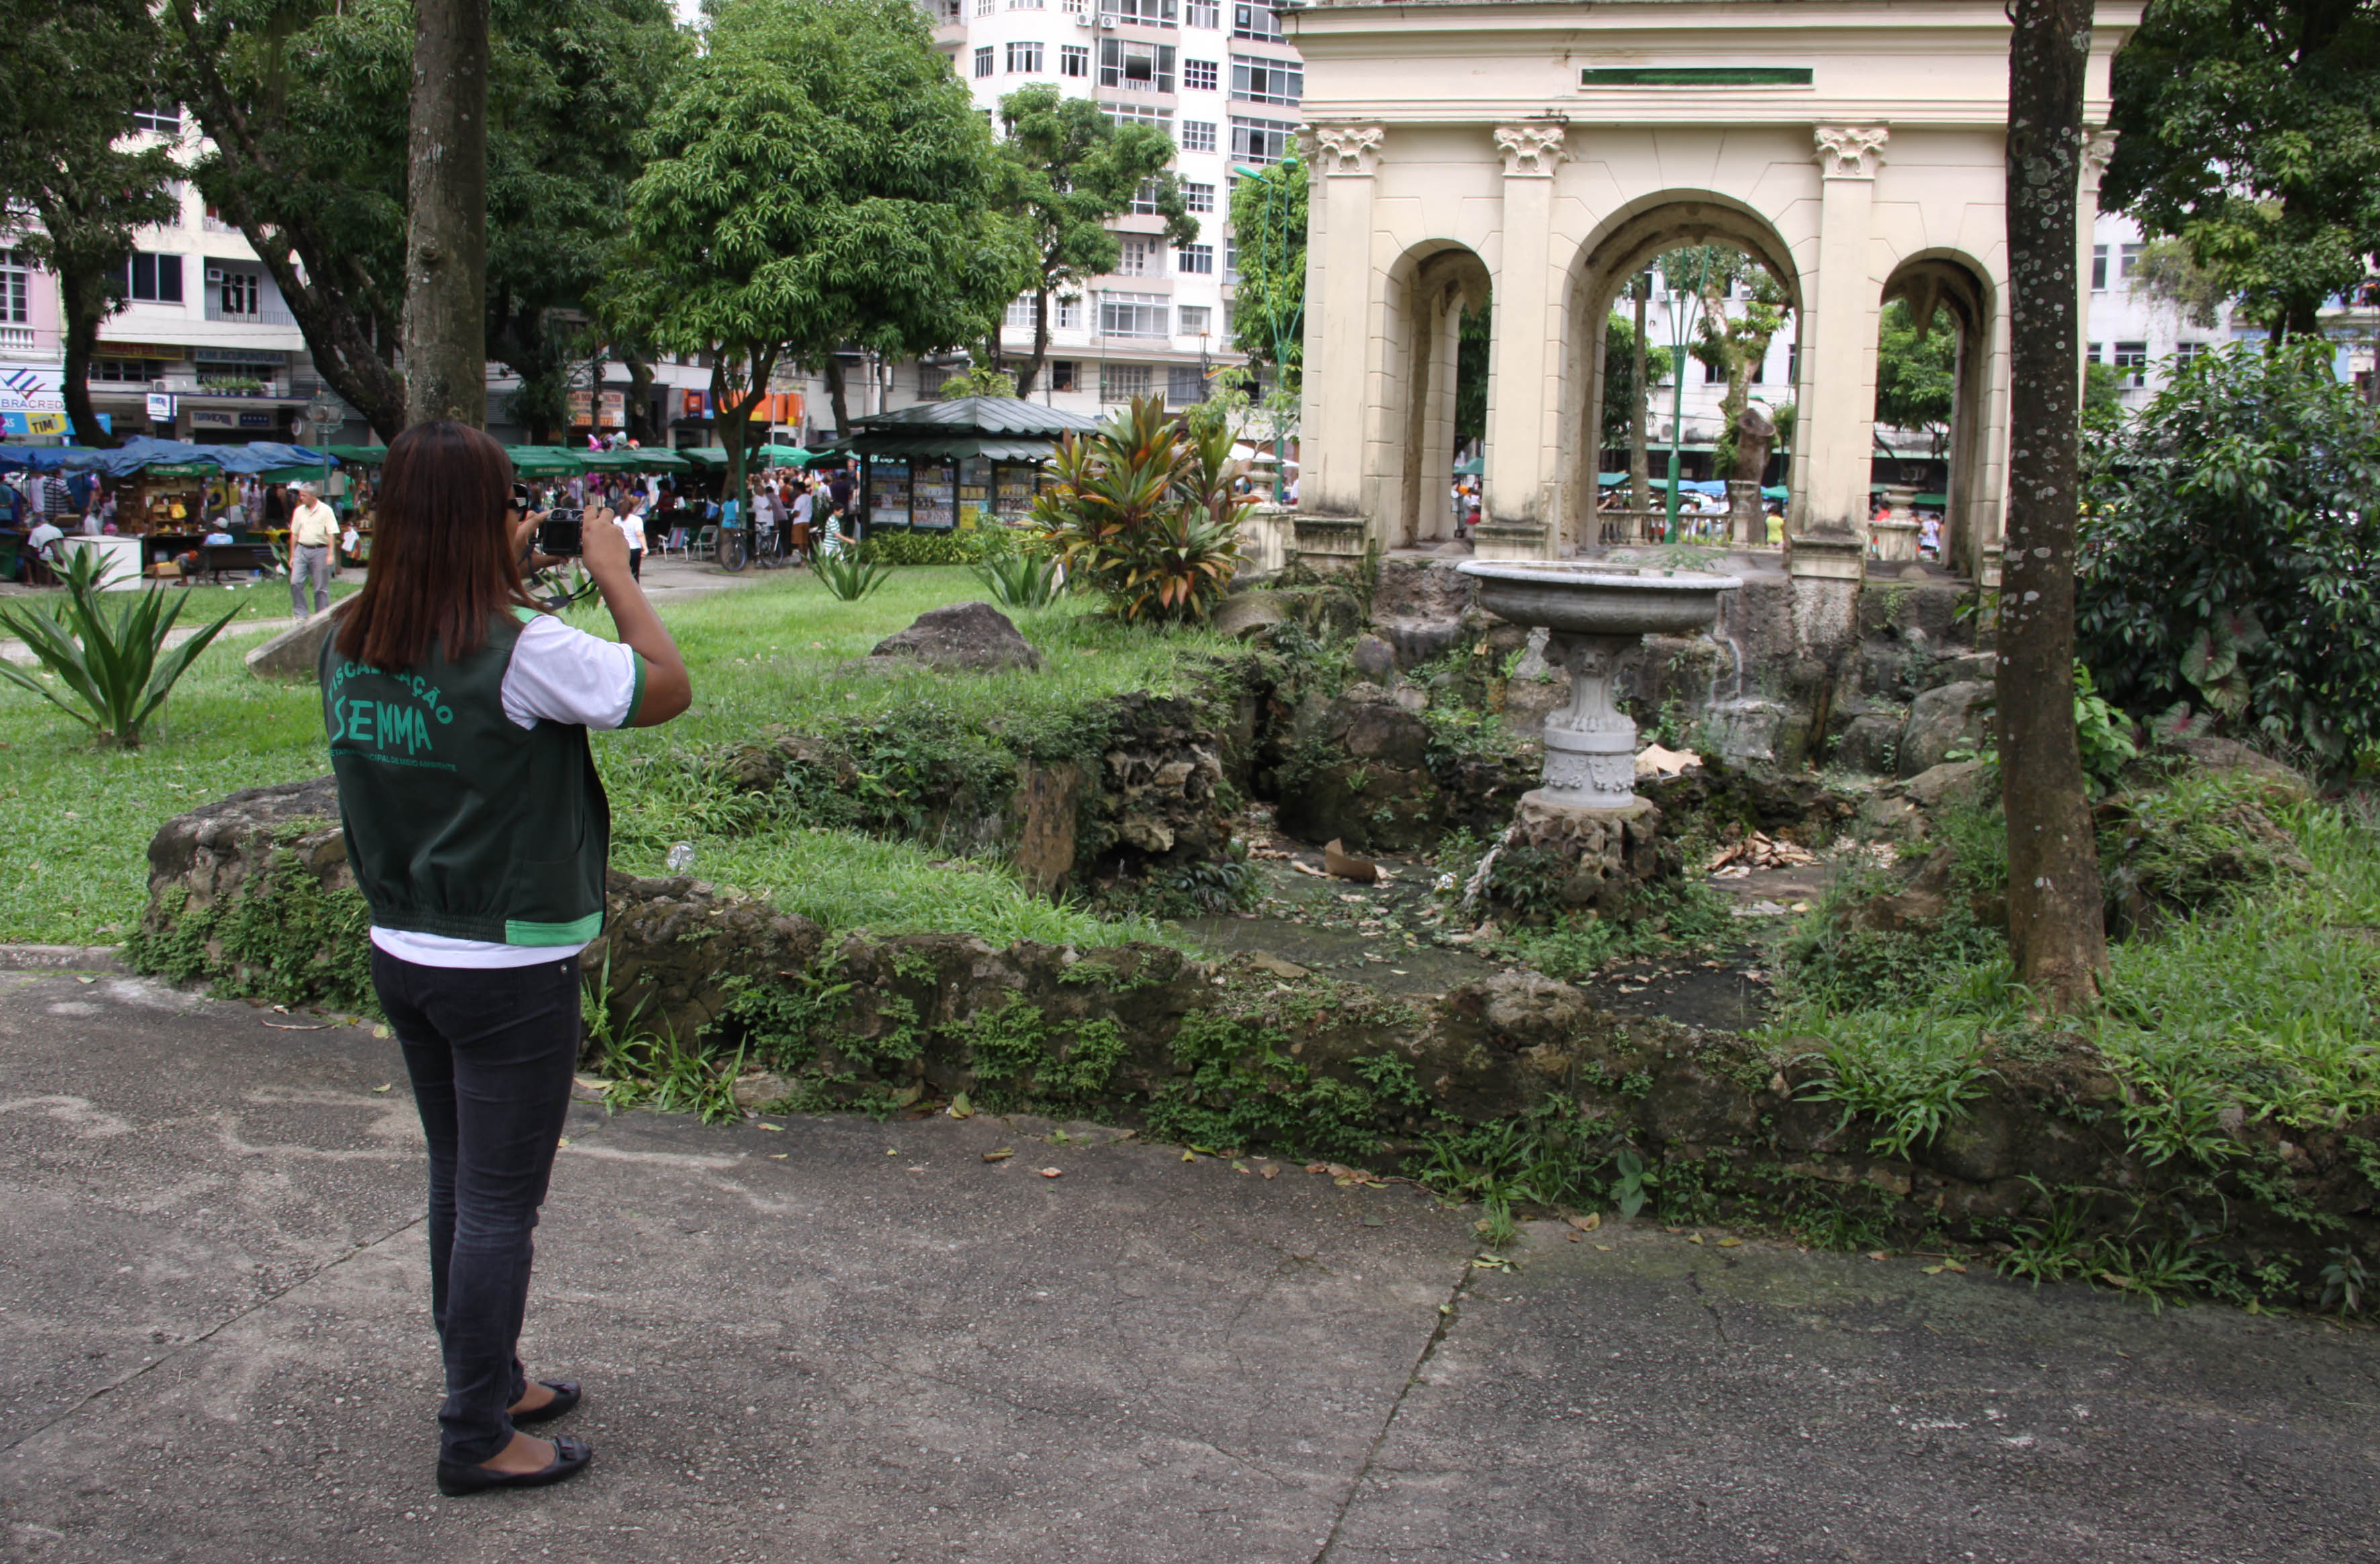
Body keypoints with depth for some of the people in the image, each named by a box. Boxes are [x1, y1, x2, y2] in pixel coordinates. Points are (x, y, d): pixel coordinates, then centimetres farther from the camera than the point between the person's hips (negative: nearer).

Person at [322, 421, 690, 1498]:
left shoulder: (349, 650, 0)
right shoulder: (524, 653, -22)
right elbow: (668, 690, -12)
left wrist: (503, 581, 13)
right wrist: (616, 576, -2)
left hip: (402, 955, 7)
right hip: (510, 974, -7)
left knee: (458, 1183, 20)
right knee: (501, 1203, 4)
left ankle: (488, 1380, 36)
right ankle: (476, 1440, 14)